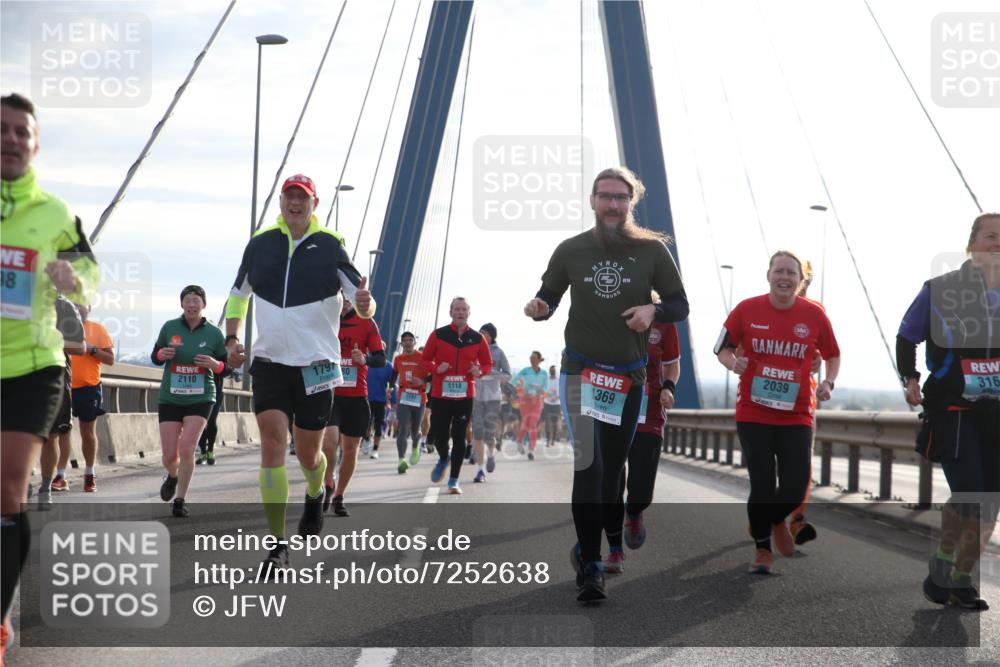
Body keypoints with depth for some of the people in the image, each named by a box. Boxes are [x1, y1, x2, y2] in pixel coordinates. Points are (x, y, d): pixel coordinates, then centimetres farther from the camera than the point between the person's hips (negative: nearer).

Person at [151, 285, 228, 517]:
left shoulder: (214, 333, -1)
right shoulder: (169, 327, 1)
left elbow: (226, 366, 7)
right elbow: (155, 357, 12)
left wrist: (215, 365, -16)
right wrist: (162, 354, -12)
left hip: (200, 398, -1)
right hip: (170, 397, 1)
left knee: (187, 449, -15)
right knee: (169, 456, 0)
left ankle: (180, 500, 1)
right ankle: (172, 477, 37)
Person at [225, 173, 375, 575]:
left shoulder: (330, 246, -2)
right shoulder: (260, 244, 4)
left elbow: (362, 303, -5)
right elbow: (238, 295, 20)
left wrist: (365, 304, -29)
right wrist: (231, 338, 7)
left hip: (316, 365, -1)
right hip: (269, 362, 1)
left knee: (308, 454, 8)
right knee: (272, 442, -13)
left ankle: (315, 496, 44)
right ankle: (278, 544, -10)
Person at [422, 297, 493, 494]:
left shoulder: (477, 338, 5)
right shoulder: (438, 335, 1)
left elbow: (488, 364, 13)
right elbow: (424, 361, 6)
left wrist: (480, 371, -10)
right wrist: (436, 369, -15)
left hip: (465, 396, 0)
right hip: (440, 395, 0)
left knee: (459, 437, -2)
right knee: (439, 435, 1)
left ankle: (454, 480, 9)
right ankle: (443, 459, 36)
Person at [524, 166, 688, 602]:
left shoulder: (652, 249, -2)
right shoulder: (571, 250, 0)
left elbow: (680, 305, 3)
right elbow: (549, 297, 10)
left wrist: (653, 310, -19)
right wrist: (539, 306, -14)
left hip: (629, 376, 2)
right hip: (581, 371, -2)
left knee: (612, 467, 10)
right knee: (588, 461, -17)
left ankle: (587, 550, 28)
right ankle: (591, 566, -15)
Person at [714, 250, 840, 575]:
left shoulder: (814, 314, -1)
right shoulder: (747, 309, -5)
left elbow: (833, 355, 13)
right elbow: (723, 348, 6)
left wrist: (829, 382, -5)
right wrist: (733, 363, -16)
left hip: (797, 415, 1)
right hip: (753, 412, -1)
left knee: (796, 487, -1)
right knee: (762, 484, -1)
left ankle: (776, 520, 35)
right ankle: (762, 549, 21)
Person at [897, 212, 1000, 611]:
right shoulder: (939, 290, -5)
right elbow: (906, 336, 7)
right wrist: (910, 378, -2)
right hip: (951, 411, -4)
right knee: (967, 497, -14)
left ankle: (960, 581, 20)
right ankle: (942, 566, 11)